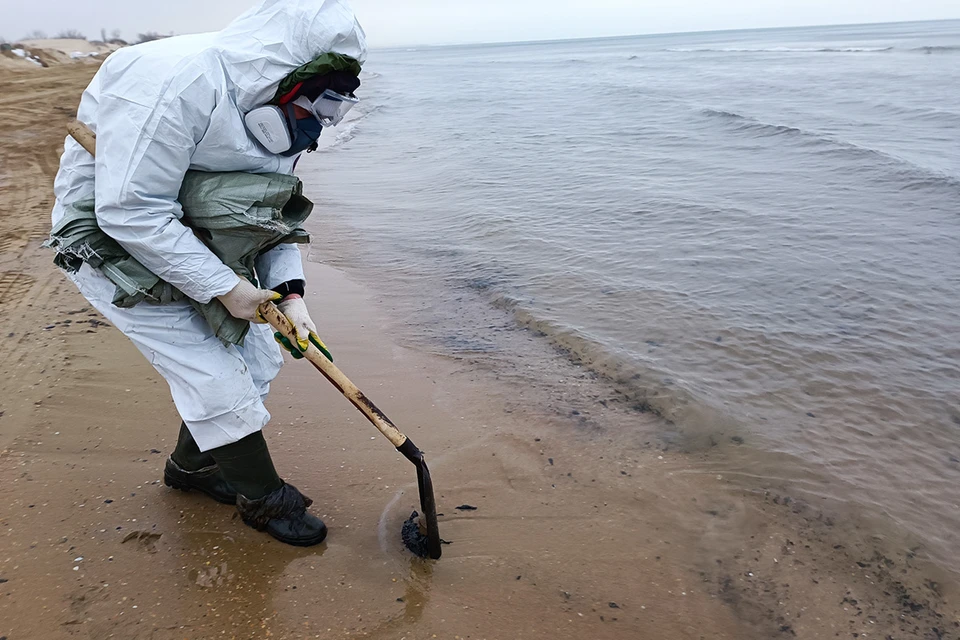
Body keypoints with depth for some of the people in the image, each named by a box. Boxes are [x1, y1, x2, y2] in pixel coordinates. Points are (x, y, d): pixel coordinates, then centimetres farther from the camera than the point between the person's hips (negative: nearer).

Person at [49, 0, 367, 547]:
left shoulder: (274, 110, -4)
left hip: (189, 236, 8)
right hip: (107, 237, -8)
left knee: (257, 355, 7)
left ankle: (193, 464, 30)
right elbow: (130, 211, -33)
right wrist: (225, 287, -28)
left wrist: (290, 294, -12)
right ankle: (264, 499, 12)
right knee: (212, 373, -10)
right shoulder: (175, 81, -32)